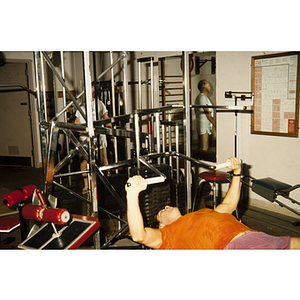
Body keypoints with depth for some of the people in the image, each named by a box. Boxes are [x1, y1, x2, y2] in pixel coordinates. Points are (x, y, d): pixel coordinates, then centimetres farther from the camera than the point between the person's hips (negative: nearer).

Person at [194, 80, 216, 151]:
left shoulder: (198, 97, 20)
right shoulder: (202, 97, -13)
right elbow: (207, 113, -16)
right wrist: (214, 123, -13)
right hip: (204, 126, -11)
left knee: (204, 147, 12)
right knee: (204, 148, -10)